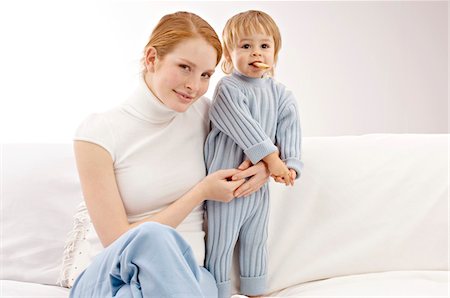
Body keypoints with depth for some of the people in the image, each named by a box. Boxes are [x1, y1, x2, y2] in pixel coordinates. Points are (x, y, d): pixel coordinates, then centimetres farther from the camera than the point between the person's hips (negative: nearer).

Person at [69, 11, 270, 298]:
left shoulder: (204, 113, 2)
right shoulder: (98, 132, -10)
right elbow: (119, 242, -11)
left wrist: (263, 162, 0)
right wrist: (201, 191, -10)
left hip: (187, 273, 2)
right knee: (153, 238, -37)